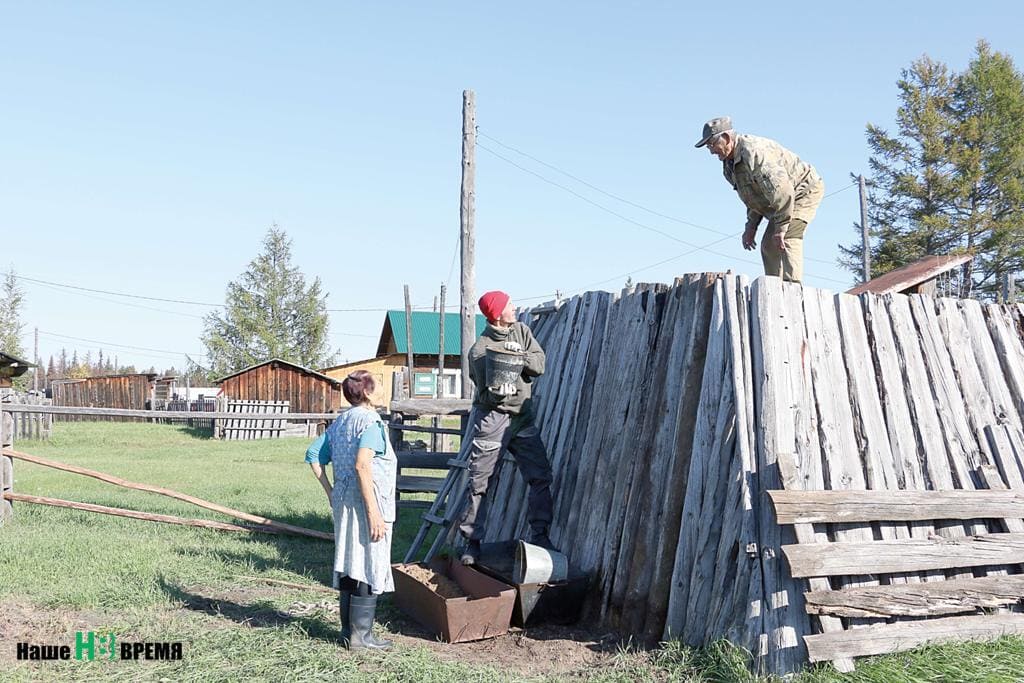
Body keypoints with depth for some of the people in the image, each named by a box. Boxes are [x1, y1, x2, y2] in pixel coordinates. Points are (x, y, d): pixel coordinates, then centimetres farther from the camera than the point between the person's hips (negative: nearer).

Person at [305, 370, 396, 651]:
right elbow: (362, 465, -23)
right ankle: (361, 635, 4)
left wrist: (330, 493, 17)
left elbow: (313, 455, 15)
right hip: (366, 502, -8)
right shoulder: (370, 420, -12)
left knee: (349, 563, 14)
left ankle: (348, 630, 22)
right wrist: (374, 512, -22)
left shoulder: (338, 422, 14)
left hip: (342, 501, 8)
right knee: (369, 567, -1)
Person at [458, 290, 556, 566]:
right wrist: (497, 392, -33)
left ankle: (539, 535, 14)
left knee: (541, 476, 3)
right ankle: (472, 541, 9)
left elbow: (540, 364, 0)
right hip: (493, 417, -5)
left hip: (523, 417, 5)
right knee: (479, 481, -2)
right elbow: (486, 394, -11)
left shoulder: (521, 331, 6)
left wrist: (521, 356, -18)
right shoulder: (480, 349, -12)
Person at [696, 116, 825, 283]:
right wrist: (751, 226, 7)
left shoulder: (754, 152, -31)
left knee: (787, 238, -25)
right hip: (782, 199, 10)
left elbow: (782, 189, -35)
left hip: (805, 189, -10)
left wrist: (781, 227, -32)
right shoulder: (729, 165, 3)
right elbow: (755, 195, 15)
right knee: (769, 245, 5)